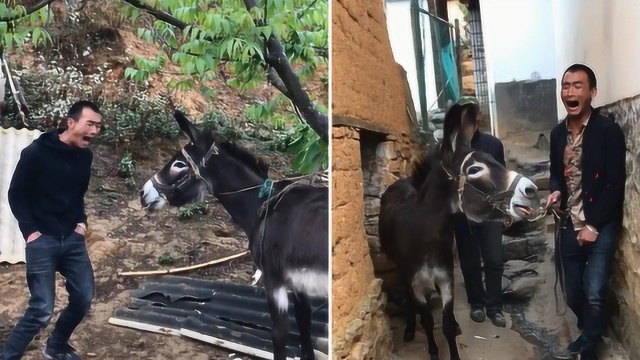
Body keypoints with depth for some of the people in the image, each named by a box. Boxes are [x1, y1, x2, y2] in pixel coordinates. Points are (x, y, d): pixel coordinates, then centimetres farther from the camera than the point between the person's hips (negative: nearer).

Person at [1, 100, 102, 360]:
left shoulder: (85, 156, 4)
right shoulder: (36, 152, -13)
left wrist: (81, 222, 6)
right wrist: (30, 230, -13)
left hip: (72, 239, 6)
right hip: (42, 240, -6)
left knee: (83, 299, 9)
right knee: (42, 310, -8)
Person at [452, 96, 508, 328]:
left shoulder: (493, 144, 1)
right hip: (462, 214, 0)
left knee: (494, 261, 0)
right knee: (470, 263, 9)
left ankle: (494, 307, 13)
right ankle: (477, 303, 25)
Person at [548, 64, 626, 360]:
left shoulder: (608, 130, -12)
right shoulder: (558, 133, 5)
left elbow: (615, 184, -13)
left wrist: (593, 225, -15)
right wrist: (555, 191, -4)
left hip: (600, 227, -5)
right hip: (569, 227, 5)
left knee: (594, 295, -10)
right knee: (573, 295, 12)